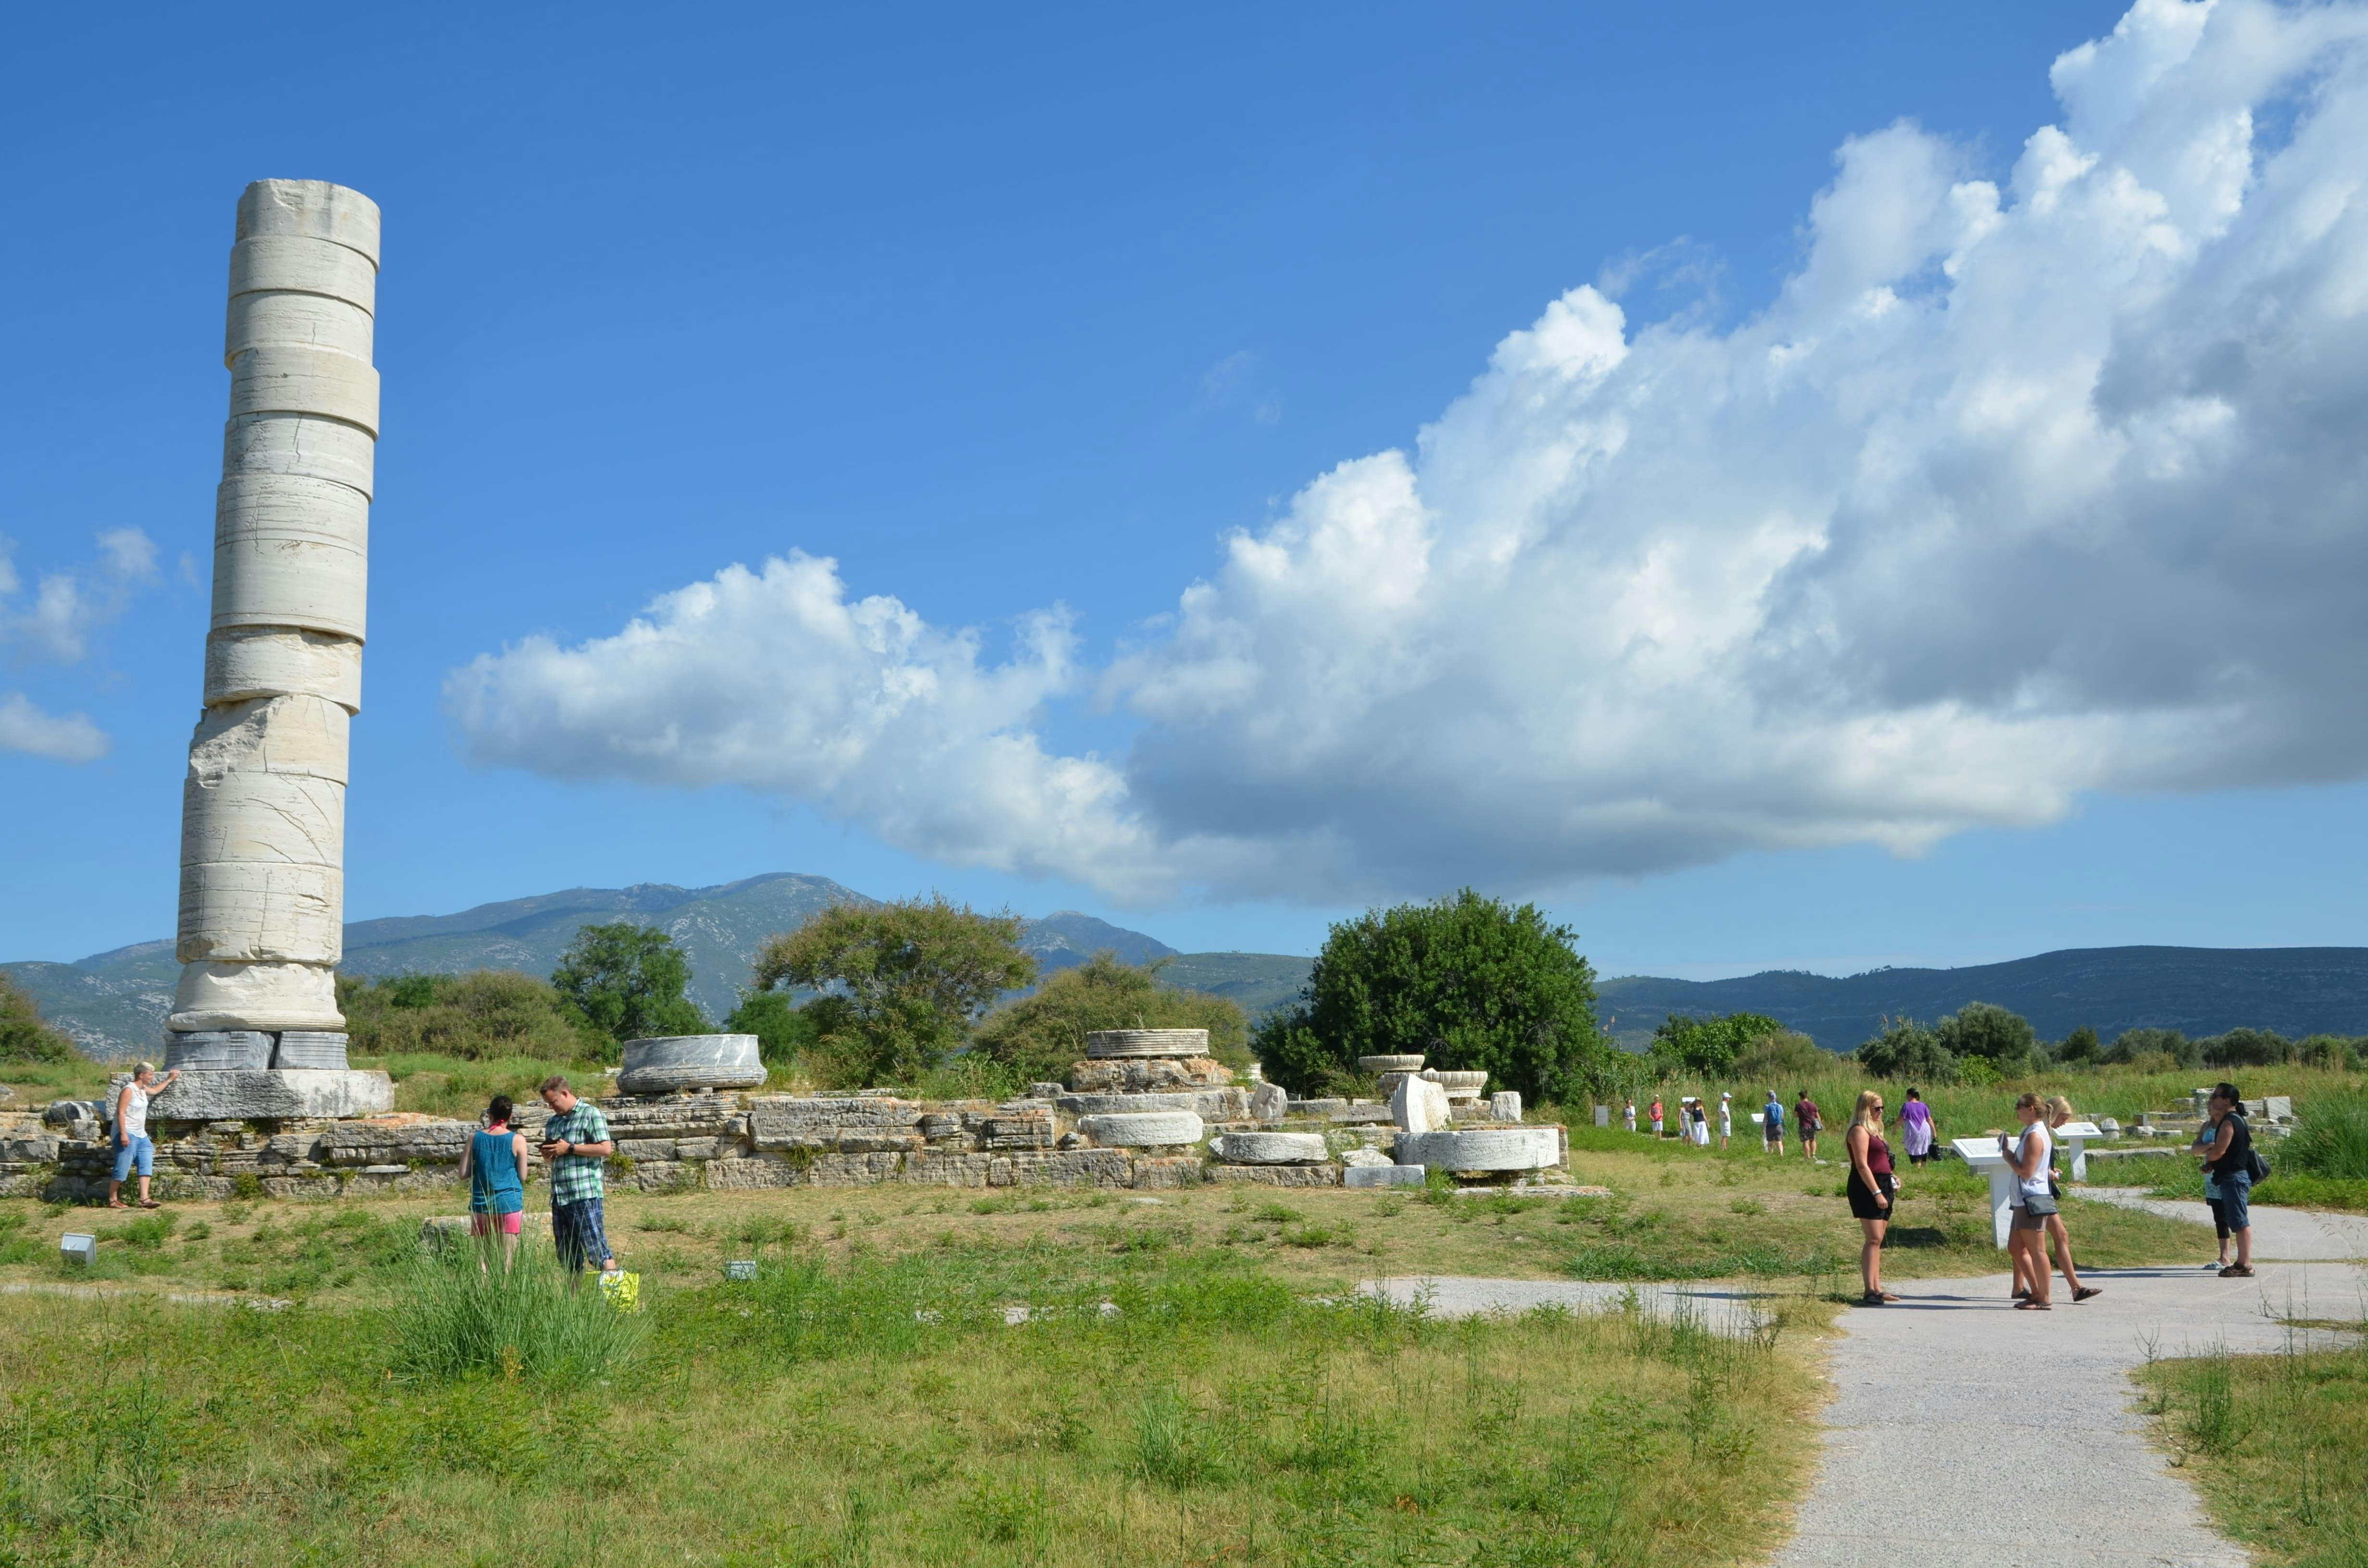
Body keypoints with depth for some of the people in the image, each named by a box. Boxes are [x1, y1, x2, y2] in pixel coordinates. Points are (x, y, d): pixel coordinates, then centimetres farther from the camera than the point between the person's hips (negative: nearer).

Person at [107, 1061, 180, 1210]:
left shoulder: (143, 1089, 14)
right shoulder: (129, 1090, -14)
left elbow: (155, 1090, 38)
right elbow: (121, 1113, -19)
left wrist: (169, 1080, 38)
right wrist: (123, 1134, -25)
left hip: (141, 1135, 9)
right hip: (127, 1135, -9)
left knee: (147, 1165, 0)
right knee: (122, 1169, -5)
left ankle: (144, 1199, -4)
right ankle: (112, 1200, 4)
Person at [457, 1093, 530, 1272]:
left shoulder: (475, 1138, 0)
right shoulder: (518, 1140, -6)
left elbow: (463, 1175, 2)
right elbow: (523, 1176, -3)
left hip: (481, 1204, 2)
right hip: (509, 1204, -2)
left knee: (482, 1257, 9)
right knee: (507, 1261, 2)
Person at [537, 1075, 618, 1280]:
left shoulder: (591, 1114, -2)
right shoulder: (553, 1122, 20)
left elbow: (605, 1149, -12)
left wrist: (569, 1148, -11)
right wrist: (548, 1154, 5)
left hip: (585, 1194, -8)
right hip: (559, 1195, 8)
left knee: (596, 1248, -10)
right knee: (567, 1254, 9)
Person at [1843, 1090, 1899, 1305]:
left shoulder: (1873, 1130, 21)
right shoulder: (1860, 1131, -10)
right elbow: (1862, 1166, -18)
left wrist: (1891, 1178, 11)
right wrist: (1877, 1193, -22)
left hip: (1881, 1189, 10)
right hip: (1867, 1190, -10)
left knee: (1877, 1240, 10)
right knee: (1873, 1239, -15)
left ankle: (1877, 1289, 13)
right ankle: (1870, 1292, -18)